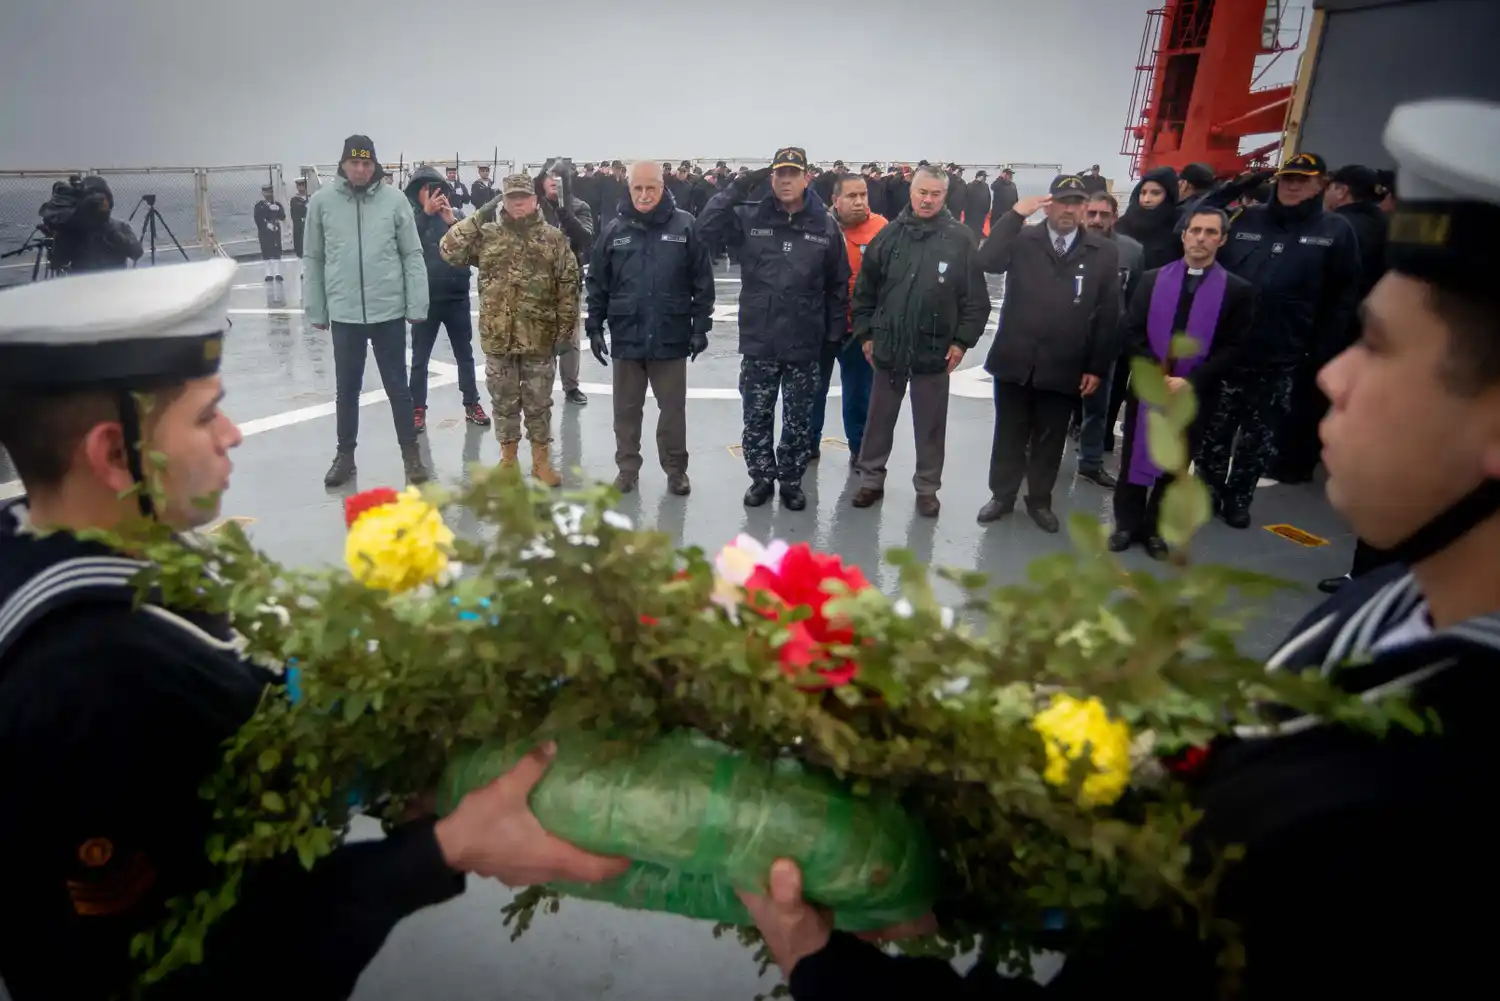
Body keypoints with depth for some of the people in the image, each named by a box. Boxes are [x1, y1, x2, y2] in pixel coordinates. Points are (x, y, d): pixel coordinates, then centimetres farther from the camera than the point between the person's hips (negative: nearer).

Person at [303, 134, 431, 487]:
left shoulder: (394, 199, -3)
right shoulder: (322, 201, -1)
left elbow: (412, 255, 0)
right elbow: (313, 259, 5)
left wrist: (417, 306, -4)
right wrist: (315, 309, 5)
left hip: (389, 310, -1)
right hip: (343, 312, 1)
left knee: (397, 386, 9)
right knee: (347, 388, 13)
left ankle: (411, 454, 20)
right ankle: (345, 454, 27)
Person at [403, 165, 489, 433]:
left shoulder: (457, 214, 3)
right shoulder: (411, 217, -2)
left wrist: (453, 222, -17)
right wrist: (426, 213, -22)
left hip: (457, 297, 2)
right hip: (425, 298, -2)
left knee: (465, 353, 11)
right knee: (420, 357, 6)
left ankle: (472, 405, 22)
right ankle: (417, 409, 15)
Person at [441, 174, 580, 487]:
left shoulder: (553, 238, 0)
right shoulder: (486, 235, 4)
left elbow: (568, 287, -2)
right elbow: (449, 250, -7)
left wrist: (566, 329, -7)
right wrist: (480, 216, -7)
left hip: (540, 338, -1)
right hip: (498, 337, 1)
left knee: (538, 402, 8)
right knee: (504, 401, 11)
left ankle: (541, 459, 21)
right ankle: (508, 457, 25)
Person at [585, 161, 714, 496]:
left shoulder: (685, 226, -4)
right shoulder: (614, 230, 2)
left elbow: (702, 282, -2)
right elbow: (597, 283, 6)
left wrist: (700, 326, -4)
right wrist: (594, 327, 3)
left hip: (670, 337, -2)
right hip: (626, 337, 2)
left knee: (673, 409, 9)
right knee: (626, 409, 12)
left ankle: (676, 469, 23)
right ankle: (627, 468, 26)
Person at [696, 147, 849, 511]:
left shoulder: (825, 226, 0)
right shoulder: (750, 218, 0)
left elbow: (838, 286, 4)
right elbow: (706, 228, -10)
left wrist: (835, 333, 2)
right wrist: (737, 189, -15)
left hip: (805, 345, 0)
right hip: (758, 343, 1)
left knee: (799, 422, 10)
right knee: (756, 419, 10)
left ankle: (791, 481, 27)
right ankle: (761, 477, 28)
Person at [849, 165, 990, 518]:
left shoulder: (962, 239, -4)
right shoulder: (889, 234, 2)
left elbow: (976, 297, -4)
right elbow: (865, 290, 5)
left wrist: (963, 340, -8)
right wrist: (865, 333, 2)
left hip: (935, 349, -2)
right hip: (888, 346, 2)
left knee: (930, 423, 9)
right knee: (879, 418, 12)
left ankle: (927, 487, 22)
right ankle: (871, 479, 26)